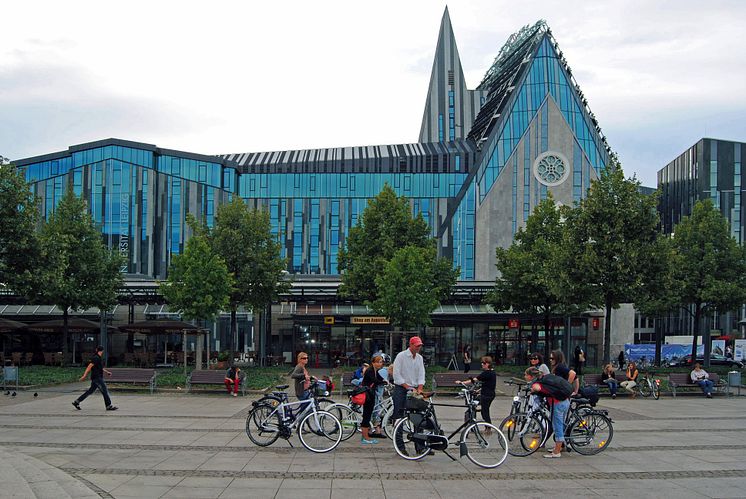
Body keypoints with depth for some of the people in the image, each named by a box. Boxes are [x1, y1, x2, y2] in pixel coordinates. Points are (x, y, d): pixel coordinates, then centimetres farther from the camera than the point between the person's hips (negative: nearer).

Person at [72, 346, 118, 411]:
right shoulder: (96, 358, -15)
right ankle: (109, 406, -1)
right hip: (97, 378, -10)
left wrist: (107, 372, 24)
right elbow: (89, 366, -19)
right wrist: (84, 376, -21)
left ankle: (76, 401, 15)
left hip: (98, 378, 10)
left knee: (90, 391, 12)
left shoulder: (99, 358, 15)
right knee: (105, 391, -5)